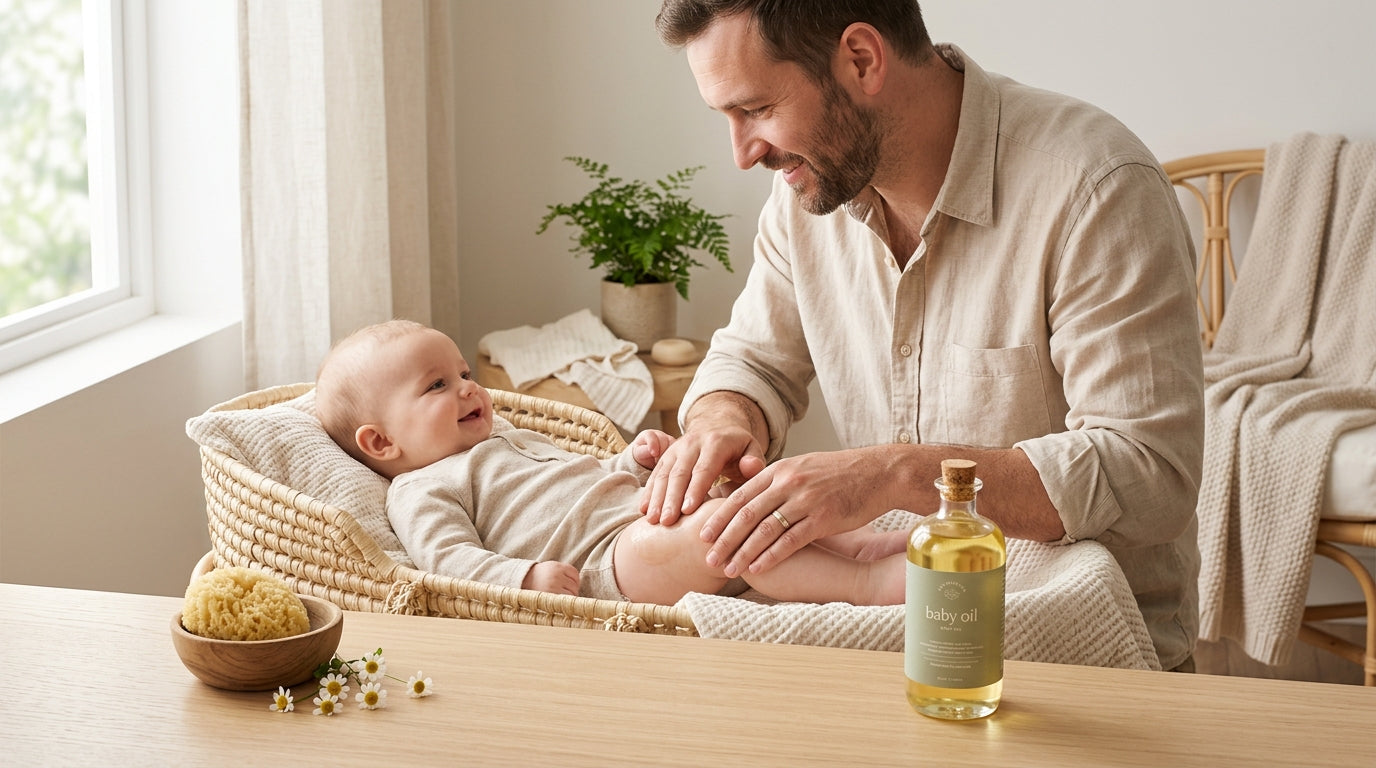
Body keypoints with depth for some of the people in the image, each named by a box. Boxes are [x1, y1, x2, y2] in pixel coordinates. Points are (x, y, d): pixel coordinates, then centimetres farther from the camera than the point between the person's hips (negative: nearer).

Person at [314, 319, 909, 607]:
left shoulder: (506, 438, 34)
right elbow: (450, 560, -12)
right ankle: (865, 585, -39)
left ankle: (857, 544, -22)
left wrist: (633, 462, 18)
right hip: (605, 562, -10)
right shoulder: (421, 492, 5)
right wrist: (525, 576, -29)